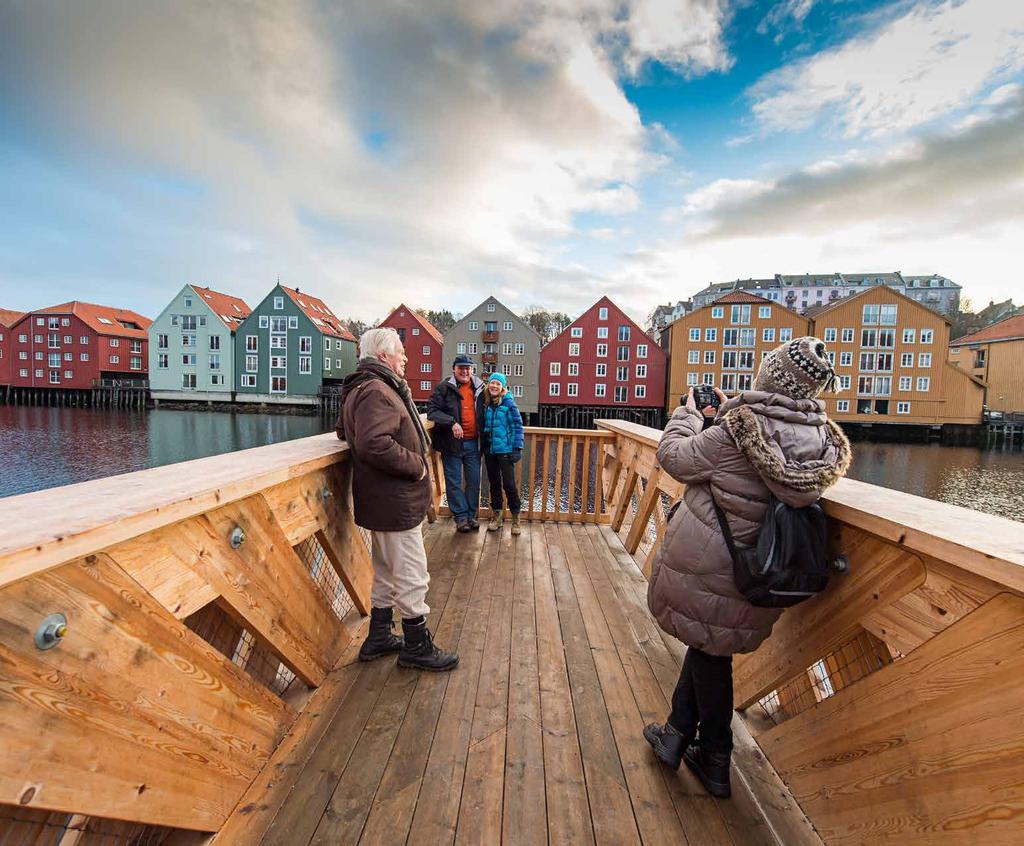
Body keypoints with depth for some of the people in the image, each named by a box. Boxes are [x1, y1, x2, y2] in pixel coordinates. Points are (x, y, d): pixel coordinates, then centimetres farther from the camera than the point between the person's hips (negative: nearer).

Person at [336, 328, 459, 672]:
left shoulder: (362, 389, 16)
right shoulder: (376, 391, -19)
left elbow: (343, 428, 31)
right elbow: (374, 444, -32)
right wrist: (415, 464, -21)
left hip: (383, 501, 11)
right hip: (395, 502, -11)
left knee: (387, 573, 22)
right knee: (412, 577, 3)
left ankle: (378, 638, 37)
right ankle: (416, 647, 20)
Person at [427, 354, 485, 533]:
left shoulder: (479, 388, 8)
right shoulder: (444, 388, -5)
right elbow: (432, 411, -11)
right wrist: (451, 423, -24)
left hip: (473, 443, 4)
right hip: (452, 443, -3)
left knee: (474, 481, 10)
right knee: (454, 482, 4)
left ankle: (471, 515, 24)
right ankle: (461, 517, 16)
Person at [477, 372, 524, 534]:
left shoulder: (508, 403, -8)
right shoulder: (484, 403, 6)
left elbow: (517, 426, -8)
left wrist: (517, 448, -14)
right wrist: (482, 447, 12)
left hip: (505, 450, -5)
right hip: (489, 450, 5)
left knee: (509, 484, -2)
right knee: (494, 483, 14)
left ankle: (516, 518, 13)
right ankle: (497, 515, 28)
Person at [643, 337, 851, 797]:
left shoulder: (738, 429, -24)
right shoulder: (820, 441, -4)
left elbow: (674, 456, -14)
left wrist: (689, 410, 2)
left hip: (706, 565, -5)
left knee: (708, 650, 16)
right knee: (711, 645, 22)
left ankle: (715, 762, 36)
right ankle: (678, 733, 37)